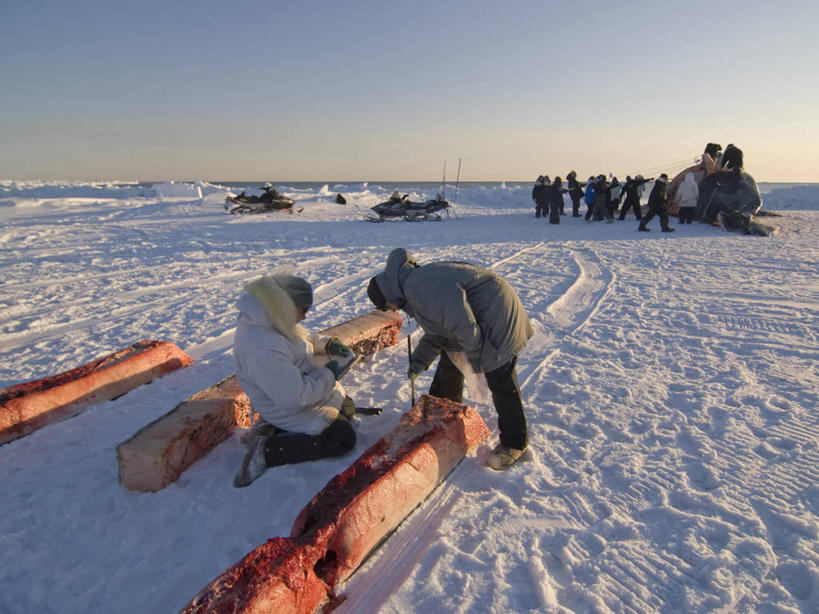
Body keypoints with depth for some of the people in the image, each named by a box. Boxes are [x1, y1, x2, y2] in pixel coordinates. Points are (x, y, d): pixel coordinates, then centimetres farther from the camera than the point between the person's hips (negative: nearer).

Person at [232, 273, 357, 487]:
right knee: (343, 438, -7)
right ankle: (267, 450, -6)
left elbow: (302, 339, 13)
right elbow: (294, 398, -35)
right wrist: (328, 374, -22)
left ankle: (275, 430, 13)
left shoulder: (266, 320, -7)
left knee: (347, 408, 24)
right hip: (291, 411, -10)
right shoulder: (265, 350, -38)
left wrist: (326, 344, -4)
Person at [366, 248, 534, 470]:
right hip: (478, 319, 11)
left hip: (496, 313, -11)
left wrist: (473, 354, -18)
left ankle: (514, 443, 8)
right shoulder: (413, 288, 11)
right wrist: (420, 359, 4)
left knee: (500, 380, -7)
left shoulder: (418, 287, -24)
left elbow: (460, 320, -29)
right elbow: (436, 331, 15)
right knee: (449, 361, 20)